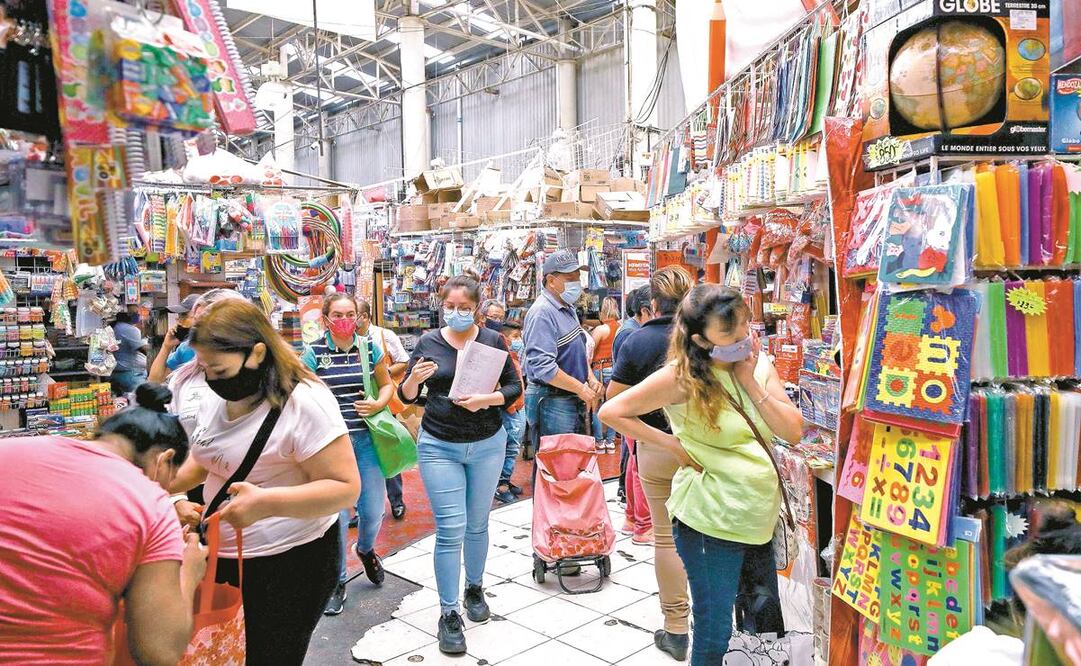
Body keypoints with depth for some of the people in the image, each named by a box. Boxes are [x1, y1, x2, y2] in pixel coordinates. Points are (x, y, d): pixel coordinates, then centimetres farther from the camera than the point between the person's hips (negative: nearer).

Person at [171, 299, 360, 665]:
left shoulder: (304, 402, -23)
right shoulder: (217, 398, 2)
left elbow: (345, 488, -24)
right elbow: (204, 460, 18)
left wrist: (266, 502, -35)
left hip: (291, 564, -7)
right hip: (223, 557, 8)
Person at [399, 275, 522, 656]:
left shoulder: (492, 341, -3)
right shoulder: (428, 342, -3)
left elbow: (514, 387, -2)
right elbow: (407, 397, 0)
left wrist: (486, 400, -20)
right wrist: (414, 379, -23)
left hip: (487, 445, 1)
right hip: (439, 446, -1)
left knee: (477, 524, 14)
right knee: (450, 529, -4)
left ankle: (475, 588, 36)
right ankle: (449, 613, 8)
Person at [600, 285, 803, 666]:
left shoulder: (760, 364, 2)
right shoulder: (683, 377, -16)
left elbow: (792, 431, -5)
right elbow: (611, 412, -15)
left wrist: (750, 382, -13)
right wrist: (672, 445, -14)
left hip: (761, 517, 6)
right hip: (710, 521, -6)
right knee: (714, 632, 8)